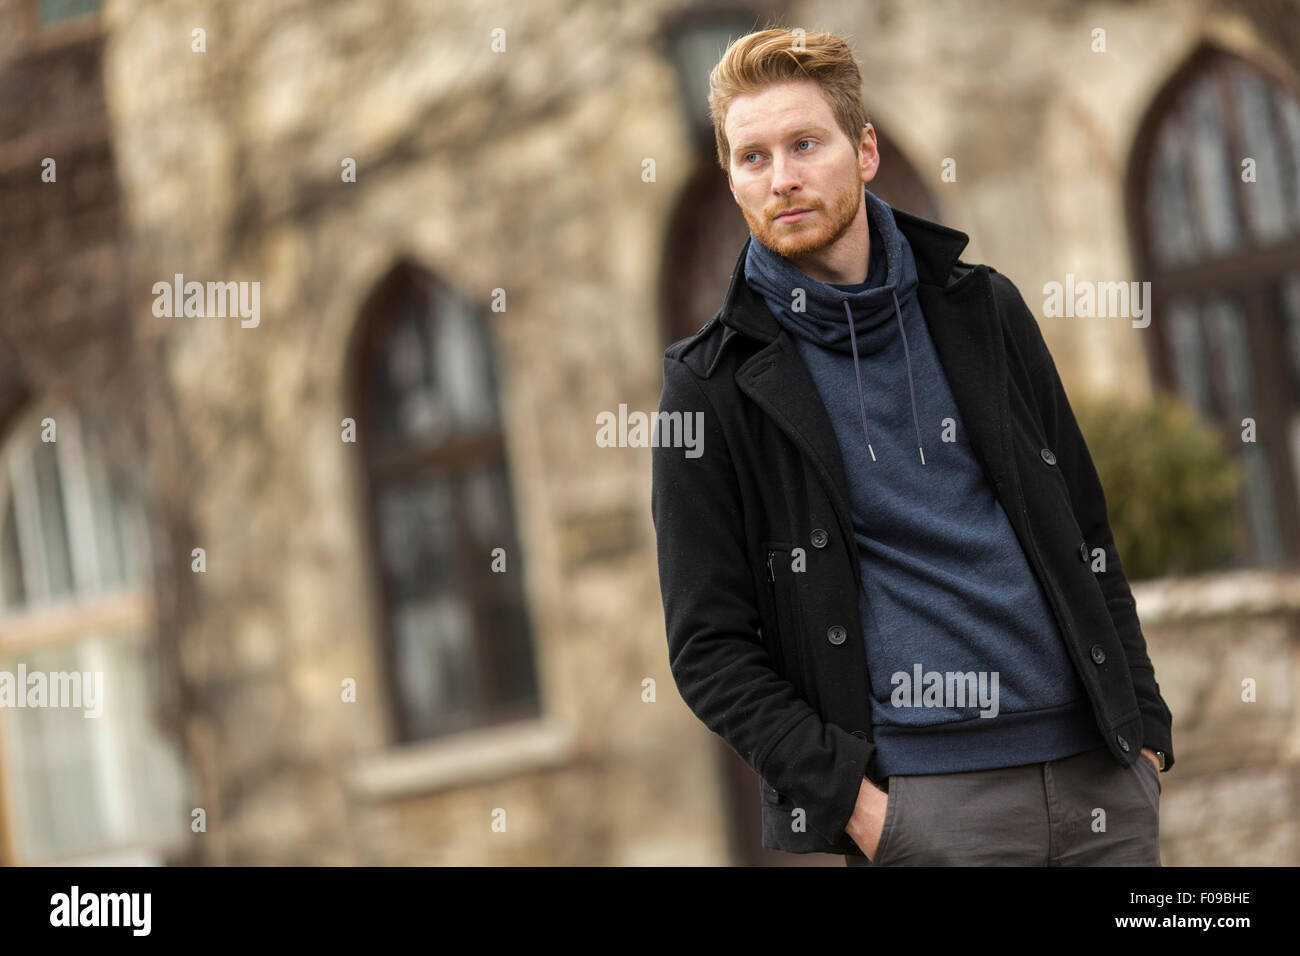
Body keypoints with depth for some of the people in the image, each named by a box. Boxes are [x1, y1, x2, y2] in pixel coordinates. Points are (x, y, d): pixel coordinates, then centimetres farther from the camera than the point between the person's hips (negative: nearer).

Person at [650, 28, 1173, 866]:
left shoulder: (983, 310, 10)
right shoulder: (713, 386, -1)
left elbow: (1086, 531, 15)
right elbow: (710, 647, -3)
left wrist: (1144, 725, 6)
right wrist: (853, 798, -12)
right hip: (920, 803, -3)